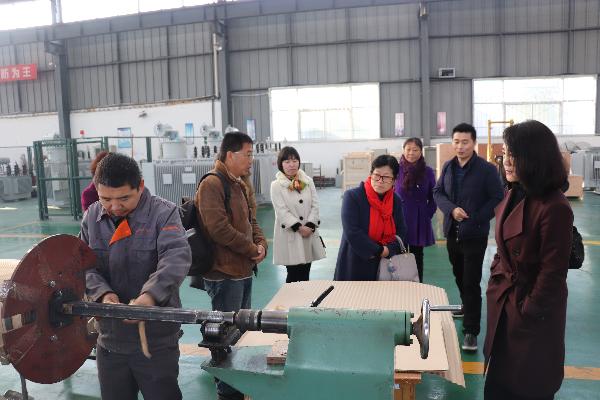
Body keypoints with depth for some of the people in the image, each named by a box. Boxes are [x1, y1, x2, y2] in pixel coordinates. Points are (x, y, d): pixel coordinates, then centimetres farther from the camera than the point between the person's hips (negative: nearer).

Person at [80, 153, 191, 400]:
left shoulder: (164, 213, -12)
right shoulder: (92, 217, 4)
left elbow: (176, 258, -26)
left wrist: (150, 296, -41)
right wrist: (102, 293, -17)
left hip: (156, 340, -4)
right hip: (109, 338, 5)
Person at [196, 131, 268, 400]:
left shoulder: (239, 185, 13)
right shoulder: (212, 184, -17)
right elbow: (219, 229, -25)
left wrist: (261, 244, -2)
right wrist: (252, 249, -15)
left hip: (244, 270, 10)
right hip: (224, 273, -10)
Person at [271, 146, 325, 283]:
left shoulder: (308, 181, 7)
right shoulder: (276, 185, -5)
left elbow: (315, 205, 3)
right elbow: (282, 211, -11)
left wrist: (310, 225, -11)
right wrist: (299, 227, -17)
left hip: (309, 233, 4)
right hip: (289, 235, -4)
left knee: (305, 274, 10)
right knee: (293, 275, 0)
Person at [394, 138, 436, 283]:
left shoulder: (427, 172, -1)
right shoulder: (397, 170, -5)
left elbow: (432, 198, 7)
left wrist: (428, 215, -1)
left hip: (420, 222, 1)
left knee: (417, 255, 12)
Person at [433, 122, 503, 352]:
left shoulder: (487, 169, -12)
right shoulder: (448, 167, 4)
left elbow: (498, 199, -10)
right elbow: (437, 193, 6)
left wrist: (476, 218, -16)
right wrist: (452, 209, -13)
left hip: (475, 235, -5)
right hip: (452, 232, 6)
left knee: (471, 283, -4)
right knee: (459, 276, 21)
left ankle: (471, 331, 4)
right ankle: (467, 308, 45)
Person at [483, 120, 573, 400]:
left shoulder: (554, 207, -24)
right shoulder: (514, 195, 3)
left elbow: (553, 271, -20)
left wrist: (530, 313, -14)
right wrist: (495, 283, 9)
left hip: (532, 311, -7)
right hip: (503, 303, 8)